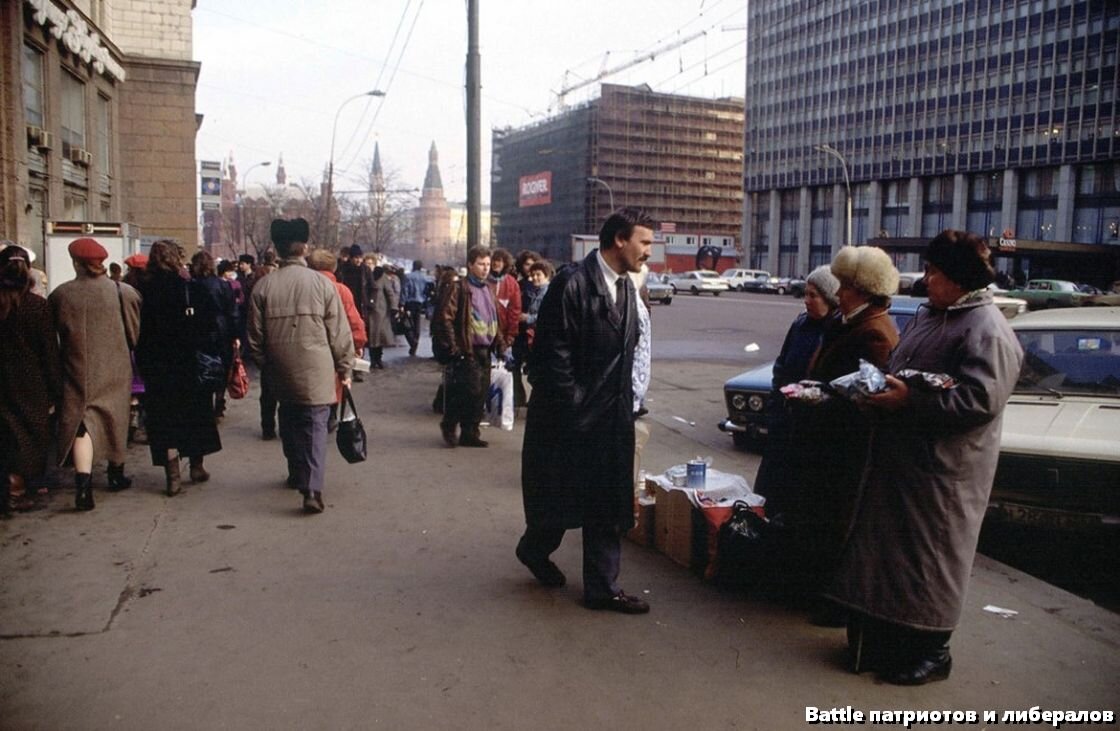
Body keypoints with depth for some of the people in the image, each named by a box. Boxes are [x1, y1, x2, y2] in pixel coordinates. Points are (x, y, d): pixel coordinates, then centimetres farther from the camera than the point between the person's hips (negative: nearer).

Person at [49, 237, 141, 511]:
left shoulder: (60, 295, -6)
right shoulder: (123, 292, -10)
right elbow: (136, 333, -3)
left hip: (78, 372, -1)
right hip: (115, 372, 1)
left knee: (83, 424, 0)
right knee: (114, 419, 17)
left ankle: (83, 482, -17)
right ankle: (116, 475, 32)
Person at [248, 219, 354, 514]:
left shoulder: (263, 286, -2)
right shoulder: (322, 283, -8)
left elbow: (255, 337, 4)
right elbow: (339, 333, -5)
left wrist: (266, 366, 19)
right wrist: (345, 368, 6)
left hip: (281, 373, 3)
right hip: (316, 371, -3)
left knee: (289, 422, 20)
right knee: (315, 426, -1)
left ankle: (297, 474, 34)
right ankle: (312, 489, -11)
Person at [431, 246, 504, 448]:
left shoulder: (487, 290, 18)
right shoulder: (458, 288, -7)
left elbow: (495, 321, 24)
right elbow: (445, 318, -13)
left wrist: (500, 345, 14)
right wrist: (453, 347, -17)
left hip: (485, 351, 8)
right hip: (467, 352, -8)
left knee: (480, 394, 8)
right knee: (471, 391, -12)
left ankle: (470, 433, 18)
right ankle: (449, 425, 10)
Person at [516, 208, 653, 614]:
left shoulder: (626, 287, 8)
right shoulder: (572, 283, -16)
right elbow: (552, 354, -17)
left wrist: (625, 403, 8)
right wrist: (574, 408, -16)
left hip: (612, 417, 7)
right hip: (570, 417, -7)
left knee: (608, 505, 10)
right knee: (560, 497, 10)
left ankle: (602, 587, 21)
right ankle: (535, 547, 39)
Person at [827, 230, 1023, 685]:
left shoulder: (987, 331, -15)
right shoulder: (927, 316, 14)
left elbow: (979, 399, -25)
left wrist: (909, 400, -24)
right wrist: (880, 390, 1)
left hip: (944, 470, -9)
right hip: (898, 459, 9)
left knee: (931, 556, 3)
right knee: (887, 548, 15)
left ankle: (930, 653, 20)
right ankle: (882, 639, 30)